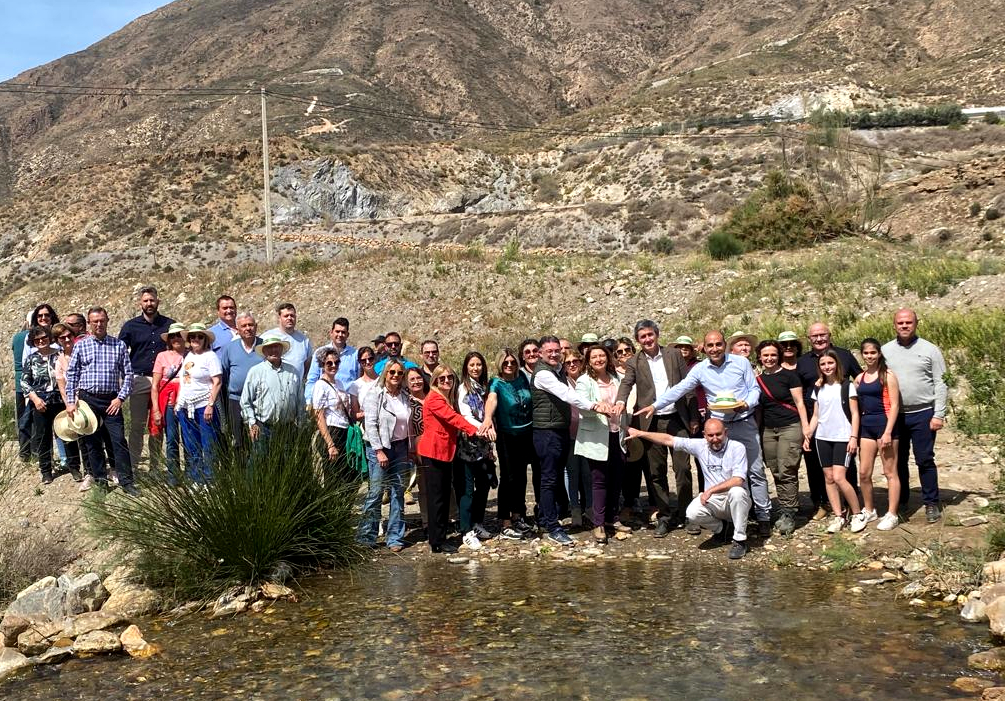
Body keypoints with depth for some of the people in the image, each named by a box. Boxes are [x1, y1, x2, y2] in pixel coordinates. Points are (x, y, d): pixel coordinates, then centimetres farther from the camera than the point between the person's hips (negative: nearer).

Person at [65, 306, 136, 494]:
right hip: (87, 399, 1)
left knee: (119, 441, -5)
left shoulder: (119, 345, 3)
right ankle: (100, 481, 17)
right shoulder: (80, 345, 4)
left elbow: (128, 373, 3)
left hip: (111, 400, -1)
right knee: (93, 442, 7)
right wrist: (70, 401, 0)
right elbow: (71, 374, 6)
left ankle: (126, 482, 1)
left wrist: (121, 397, -6)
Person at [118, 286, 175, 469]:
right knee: (137, 425, 0)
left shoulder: (169, 324, 6)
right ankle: (132, 466, 5)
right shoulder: (131, 326, 5)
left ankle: (155, 465, 14)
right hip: (139, 380, -1)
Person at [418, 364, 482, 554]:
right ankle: (437, 542, 0)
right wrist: (474, 431, -31)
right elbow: (453, 417, -23)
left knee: (445, 496, 10)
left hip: (446, 451, 9)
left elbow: (453, 419, 14)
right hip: (434, 451, -9)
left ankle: (440, 537, 17)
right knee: (437, 497, -4)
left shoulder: (450, 399, 16)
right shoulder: (434, 399, -12)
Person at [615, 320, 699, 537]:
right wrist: (621, 401, -35)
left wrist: (694, 417, 3)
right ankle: (664, 517, 14)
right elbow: (626, 383, -12)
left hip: (677, 419, 0)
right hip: (651, 422, 0)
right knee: (656, 472, 5)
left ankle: (685, 514, 14)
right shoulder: (634, 363, 5)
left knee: (683, 468, 0)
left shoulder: (674, 354, 6)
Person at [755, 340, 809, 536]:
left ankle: (788, 514, -5)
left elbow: (799, 402, -2)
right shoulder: (757, 379, 11)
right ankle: (785, 510, 11)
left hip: (790, 427, -5)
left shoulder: (788, 375, -2)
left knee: (786, 472, -10)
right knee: (776, 473, 4)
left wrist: (805, 426, -8)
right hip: (768, 430, 5)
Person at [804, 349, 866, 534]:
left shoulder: (847, 385, -2)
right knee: (829, 477, 4)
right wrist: (808, 435, 4)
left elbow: (854, 414, -3)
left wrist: (854, 437, -11)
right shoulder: (818, 388, 10)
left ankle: (858, 514, 2)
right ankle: (838, 516, 12)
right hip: (822, 438, 5)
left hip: (842, 438, -5)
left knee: (839, 477, -13)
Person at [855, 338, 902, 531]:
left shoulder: (887, 375, -6)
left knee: (890, 471, 1)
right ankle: (869, 510, 25)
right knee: (864, 473, 9)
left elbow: (894, 405, -10)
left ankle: (892, 515, 7)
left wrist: (888, 432, -17)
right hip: (866, 426, 6)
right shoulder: (859, 378, 11)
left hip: (885, 423, -6)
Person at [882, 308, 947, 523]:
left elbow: (940, 384, -1)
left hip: (923, 414, -3)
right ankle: (901, 502, 21)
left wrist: (939, 415, -8)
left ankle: (931, 503, 11)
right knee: (898, 460, 10)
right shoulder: (885, 351, 6)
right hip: (895, 415, 3)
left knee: (925, 460, 0)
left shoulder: (929, 349, -1)